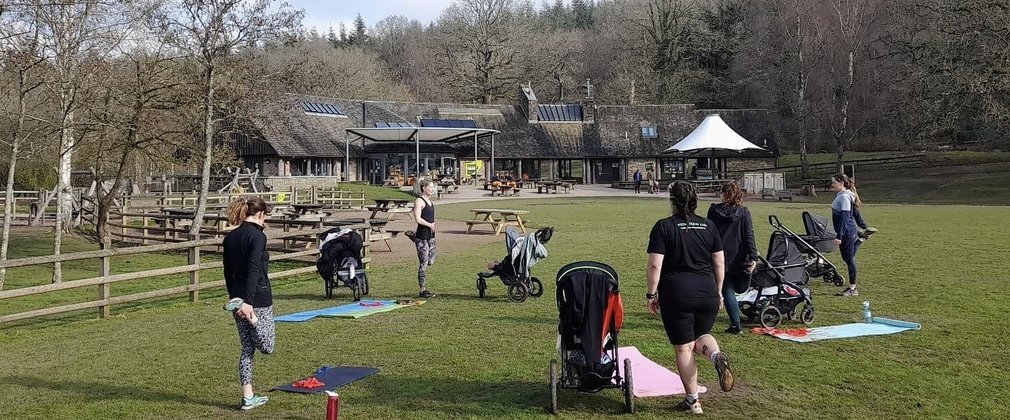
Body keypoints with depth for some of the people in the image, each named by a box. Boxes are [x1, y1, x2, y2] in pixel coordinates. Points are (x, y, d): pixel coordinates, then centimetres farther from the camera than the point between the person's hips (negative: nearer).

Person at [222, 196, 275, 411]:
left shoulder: (230, 237, 9)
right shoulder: (257, 236, -13)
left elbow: (228, 271, 15)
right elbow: (253, 270, -22)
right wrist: (248, 301, -25)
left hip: (238, 297, 8)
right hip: (258, 299, -8)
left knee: (247, 348, 14)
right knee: (266, 346, 7)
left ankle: (248, 398, 17)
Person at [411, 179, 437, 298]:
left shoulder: (429, 201, 16)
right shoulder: (419, 201, -11)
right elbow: (417, 219, -21)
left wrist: (432, 225, 5)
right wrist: (430, 225, -11)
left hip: (430, 235, 9)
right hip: (422, 236, -9)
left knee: (430, 261, 8)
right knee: (424, 263, -4)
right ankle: (422, 291, 3)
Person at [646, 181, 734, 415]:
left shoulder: (664, 227, -6)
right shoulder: (709, 226, 6)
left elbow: (655, 266, -10)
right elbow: (719, 264, 9)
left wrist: (651, 294, -2)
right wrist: (718, 292, 19)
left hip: (676, 296, -4)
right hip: (707, 294, 4)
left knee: (684, 348, 6)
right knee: (700, 336, 23)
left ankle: (692, 400, 11)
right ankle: (716, 355, -11)